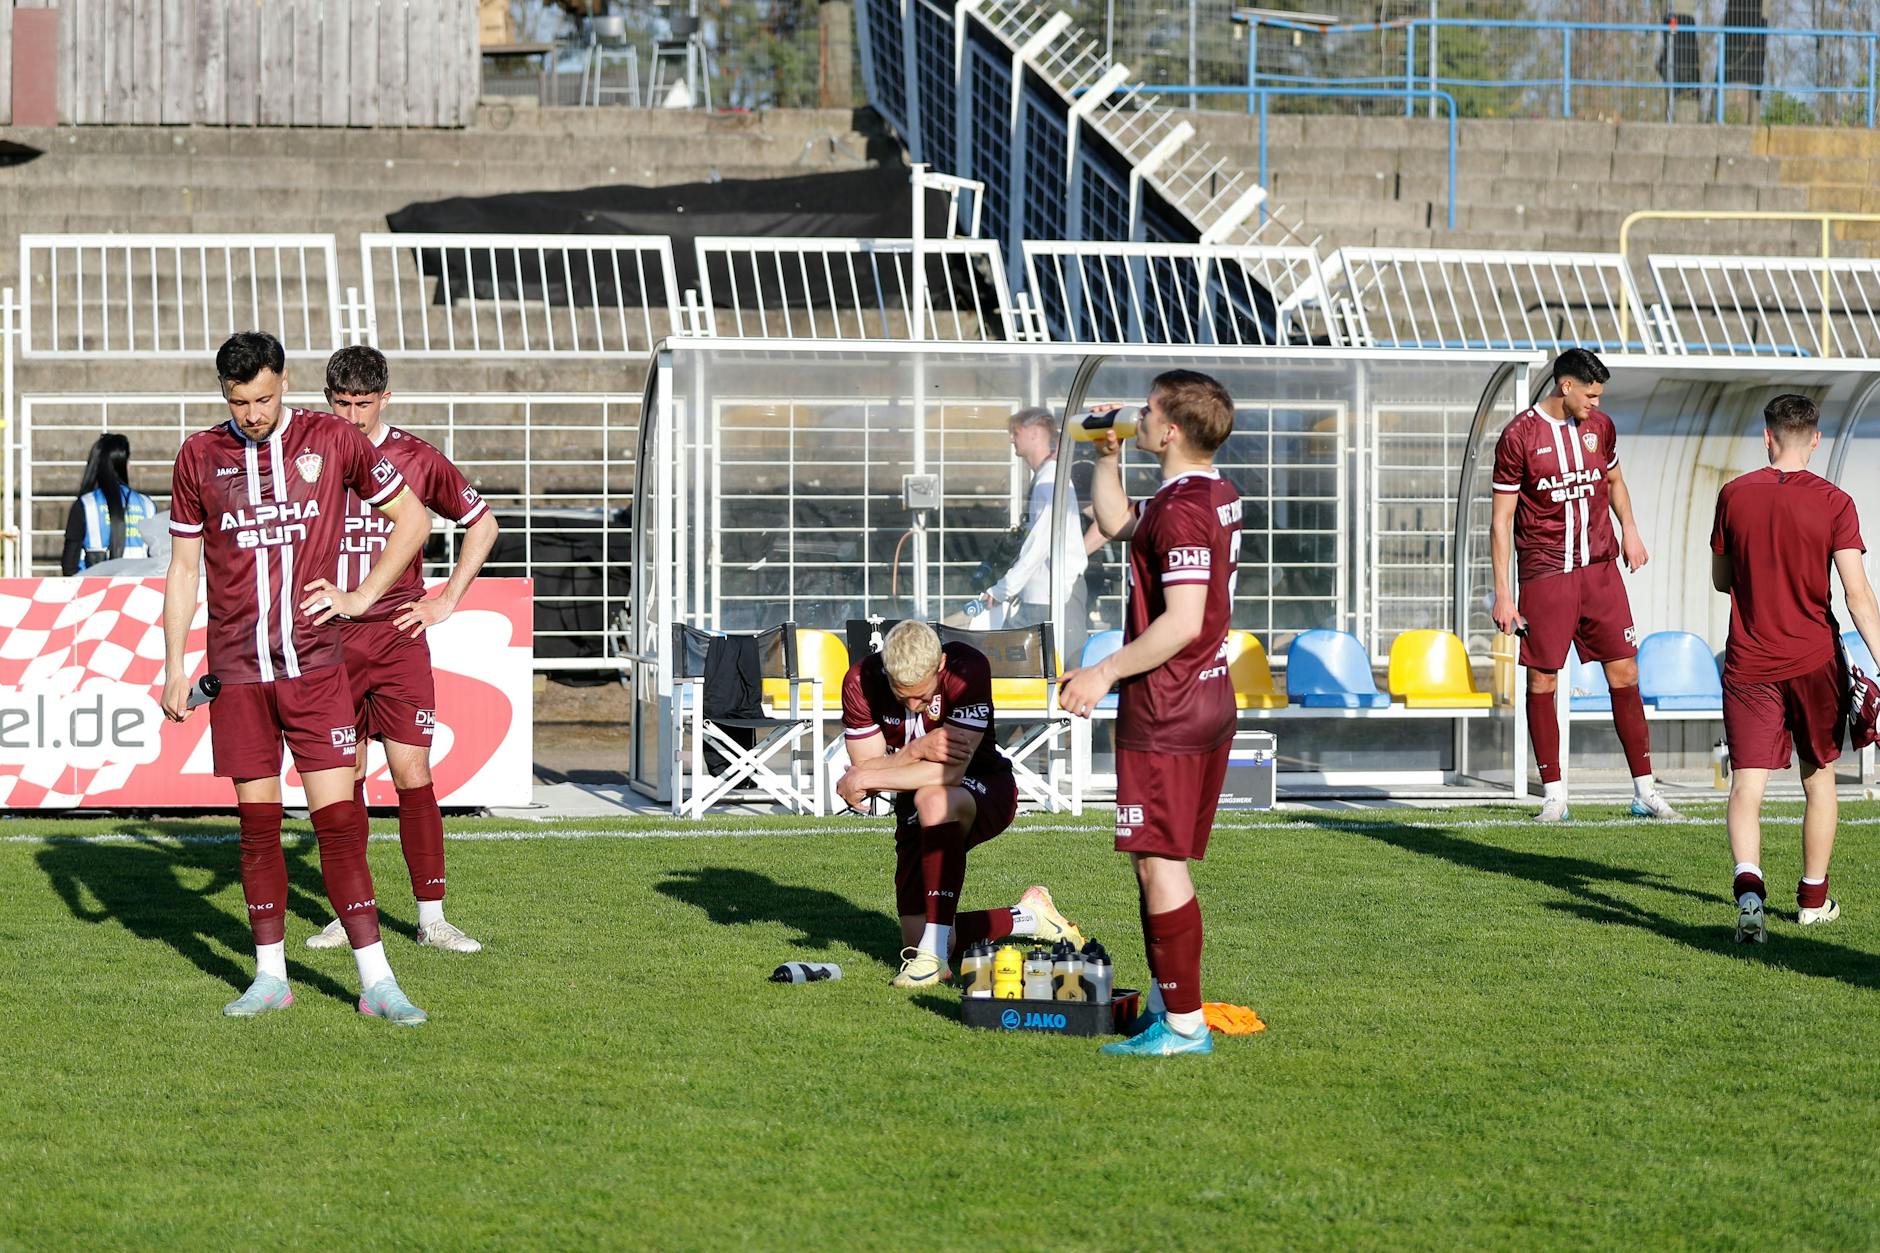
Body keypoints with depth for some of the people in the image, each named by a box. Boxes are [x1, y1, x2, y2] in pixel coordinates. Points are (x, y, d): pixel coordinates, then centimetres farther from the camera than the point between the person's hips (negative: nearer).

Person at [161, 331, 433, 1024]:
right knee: (258, 823, 5)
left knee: (337, 817, -6)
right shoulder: (199, 456, 5)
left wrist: (362, 596, 3)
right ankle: (270, 975, 14)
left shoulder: (333, 439, 1)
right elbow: (183, 565, 11)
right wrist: (175, 666, 6)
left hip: (315, 663, -2)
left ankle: (376, 981, -5)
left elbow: (411, 517, 11)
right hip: (237, 670, 2)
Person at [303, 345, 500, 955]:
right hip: (328, 640, 1)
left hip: (398, 637, -1)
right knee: (342, 780, 5)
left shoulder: (417, 459, 2)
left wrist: (448, 600, 8)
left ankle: (432, 917, -2)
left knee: (413, 776, -6)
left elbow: (482, 523, 14)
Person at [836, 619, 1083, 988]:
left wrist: (867, 778, -30)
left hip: (985, 792, -5)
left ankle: (934, 950, -34)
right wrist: (917, 751, -34)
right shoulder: (861, 682, -16)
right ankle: (1028, 917, 23)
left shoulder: (968, 669, -28)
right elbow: (863, 770, -15)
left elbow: (951, 771, -31)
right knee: (917, 941, -4)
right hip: (917, 815, 5)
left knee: (933, 799, -41)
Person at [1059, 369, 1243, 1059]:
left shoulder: (1179, 511, -20)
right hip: (1211, 700, 10)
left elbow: (1182, 622, -26)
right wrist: (1106, 459, 21)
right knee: (1164, 861, 18)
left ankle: (1183, 1023, -4)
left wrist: (1106, 672, -21)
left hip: (1164, 713, -10)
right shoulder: (1220, 495, 12)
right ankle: (1166, 1000, 25)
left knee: (1159, 862, -6)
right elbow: (1118, 523, 28)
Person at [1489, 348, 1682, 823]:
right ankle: (1553, 794, 8)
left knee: (1624, 673, 0)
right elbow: (1501, 519, -4)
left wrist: (1629, 528, 12)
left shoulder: (1600, 427, 8)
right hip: (1544, 575, -4)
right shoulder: (1519, 436, -6)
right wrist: (1501, 592, -7)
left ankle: (1645, 792, 4)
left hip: (1600, 569, 4)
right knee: (1542, 682, -1)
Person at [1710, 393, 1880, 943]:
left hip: (1749, 664, 0)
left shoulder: (1734, 495, 0)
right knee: (1819, 774, 18)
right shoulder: (1834, 503, -6)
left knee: (1747, 782, -5)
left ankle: (1748, 883, -30)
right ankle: (1814, 898, 27)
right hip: (1814, 660, 0)